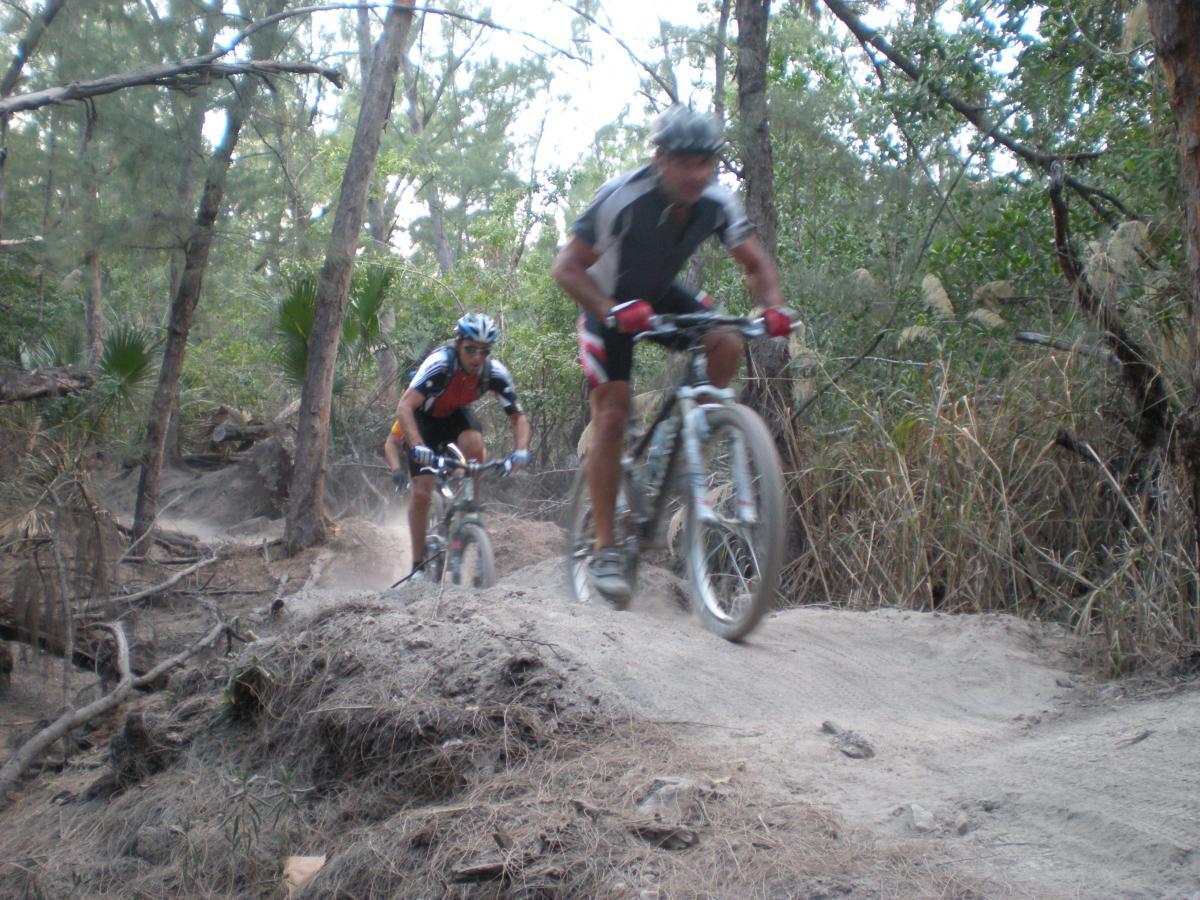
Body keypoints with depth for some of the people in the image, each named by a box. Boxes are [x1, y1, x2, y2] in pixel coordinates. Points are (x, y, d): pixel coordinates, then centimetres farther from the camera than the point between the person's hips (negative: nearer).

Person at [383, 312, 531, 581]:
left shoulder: (494, 372, -26)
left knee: (474, 445, -32)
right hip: (424, 416, -2)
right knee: (422, 493, -9)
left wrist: (521, 450, -39)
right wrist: (417, 446, -58)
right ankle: (418, 564, 4)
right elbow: (404, 407, -44)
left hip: (456, 413, 2)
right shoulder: (440, 363, -36)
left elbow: (518, 417, -20)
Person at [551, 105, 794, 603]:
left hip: (662, 295, 4)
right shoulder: (622, 198, -32)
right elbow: (567, 268, -29)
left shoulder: (717, 202, -19)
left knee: (727, 343, -23)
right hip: (609, 304, -4)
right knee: (612, 413, -13)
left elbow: (757, 265, -7)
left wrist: (773, 306, -28)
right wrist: (614, 311, -46)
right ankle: (605, 549, -9)